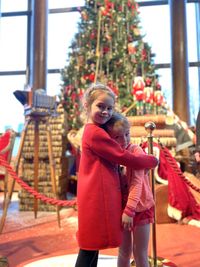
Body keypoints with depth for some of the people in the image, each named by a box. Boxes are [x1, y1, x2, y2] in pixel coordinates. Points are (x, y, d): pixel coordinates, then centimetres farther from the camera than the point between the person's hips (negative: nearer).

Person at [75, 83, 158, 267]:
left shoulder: (92, 131, 15)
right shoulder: (96, 133, -16)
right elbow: (125, 158, -13)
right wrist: (153, 160, 2)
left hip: (96, 196, 10)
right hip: (98, 197, -10)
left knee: (93, 246, 17)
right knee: (89, 250, 0)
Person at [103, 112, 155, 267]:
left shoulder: (136, 151, -15)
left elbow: (137, 182, -21)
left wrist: (129, 210, -27)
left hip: (140, 207, -3)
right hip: (120, 207, 4)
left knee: (140, 253, 7)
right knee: (124, 251, 16)